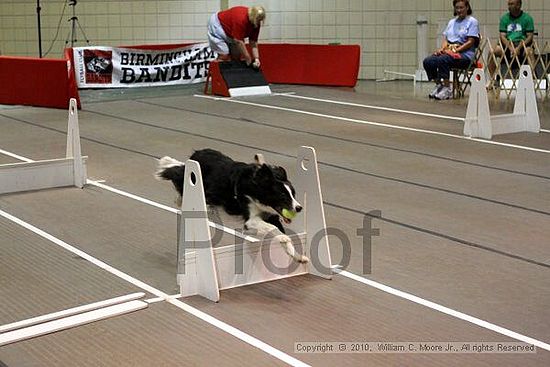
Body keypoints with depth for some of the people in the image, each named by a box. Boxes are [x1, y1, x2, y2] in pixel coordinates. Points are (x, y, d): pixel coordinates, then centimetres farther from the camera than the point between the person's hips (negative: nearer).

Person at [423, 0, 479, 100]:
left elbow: (470, 42, -8)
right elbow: (446, 38, 18)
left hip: (464, 54, -6)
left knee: (442, 60, -35)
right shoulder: (452, 22, 23)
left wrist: (455, 50, -17)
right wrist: (442, 48, -4)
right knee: (427, 61, -19)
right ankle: (438, 85, -5)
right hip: (448, 51, 7)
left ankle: (447, 89, -26)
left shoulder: (472, 21, 2)